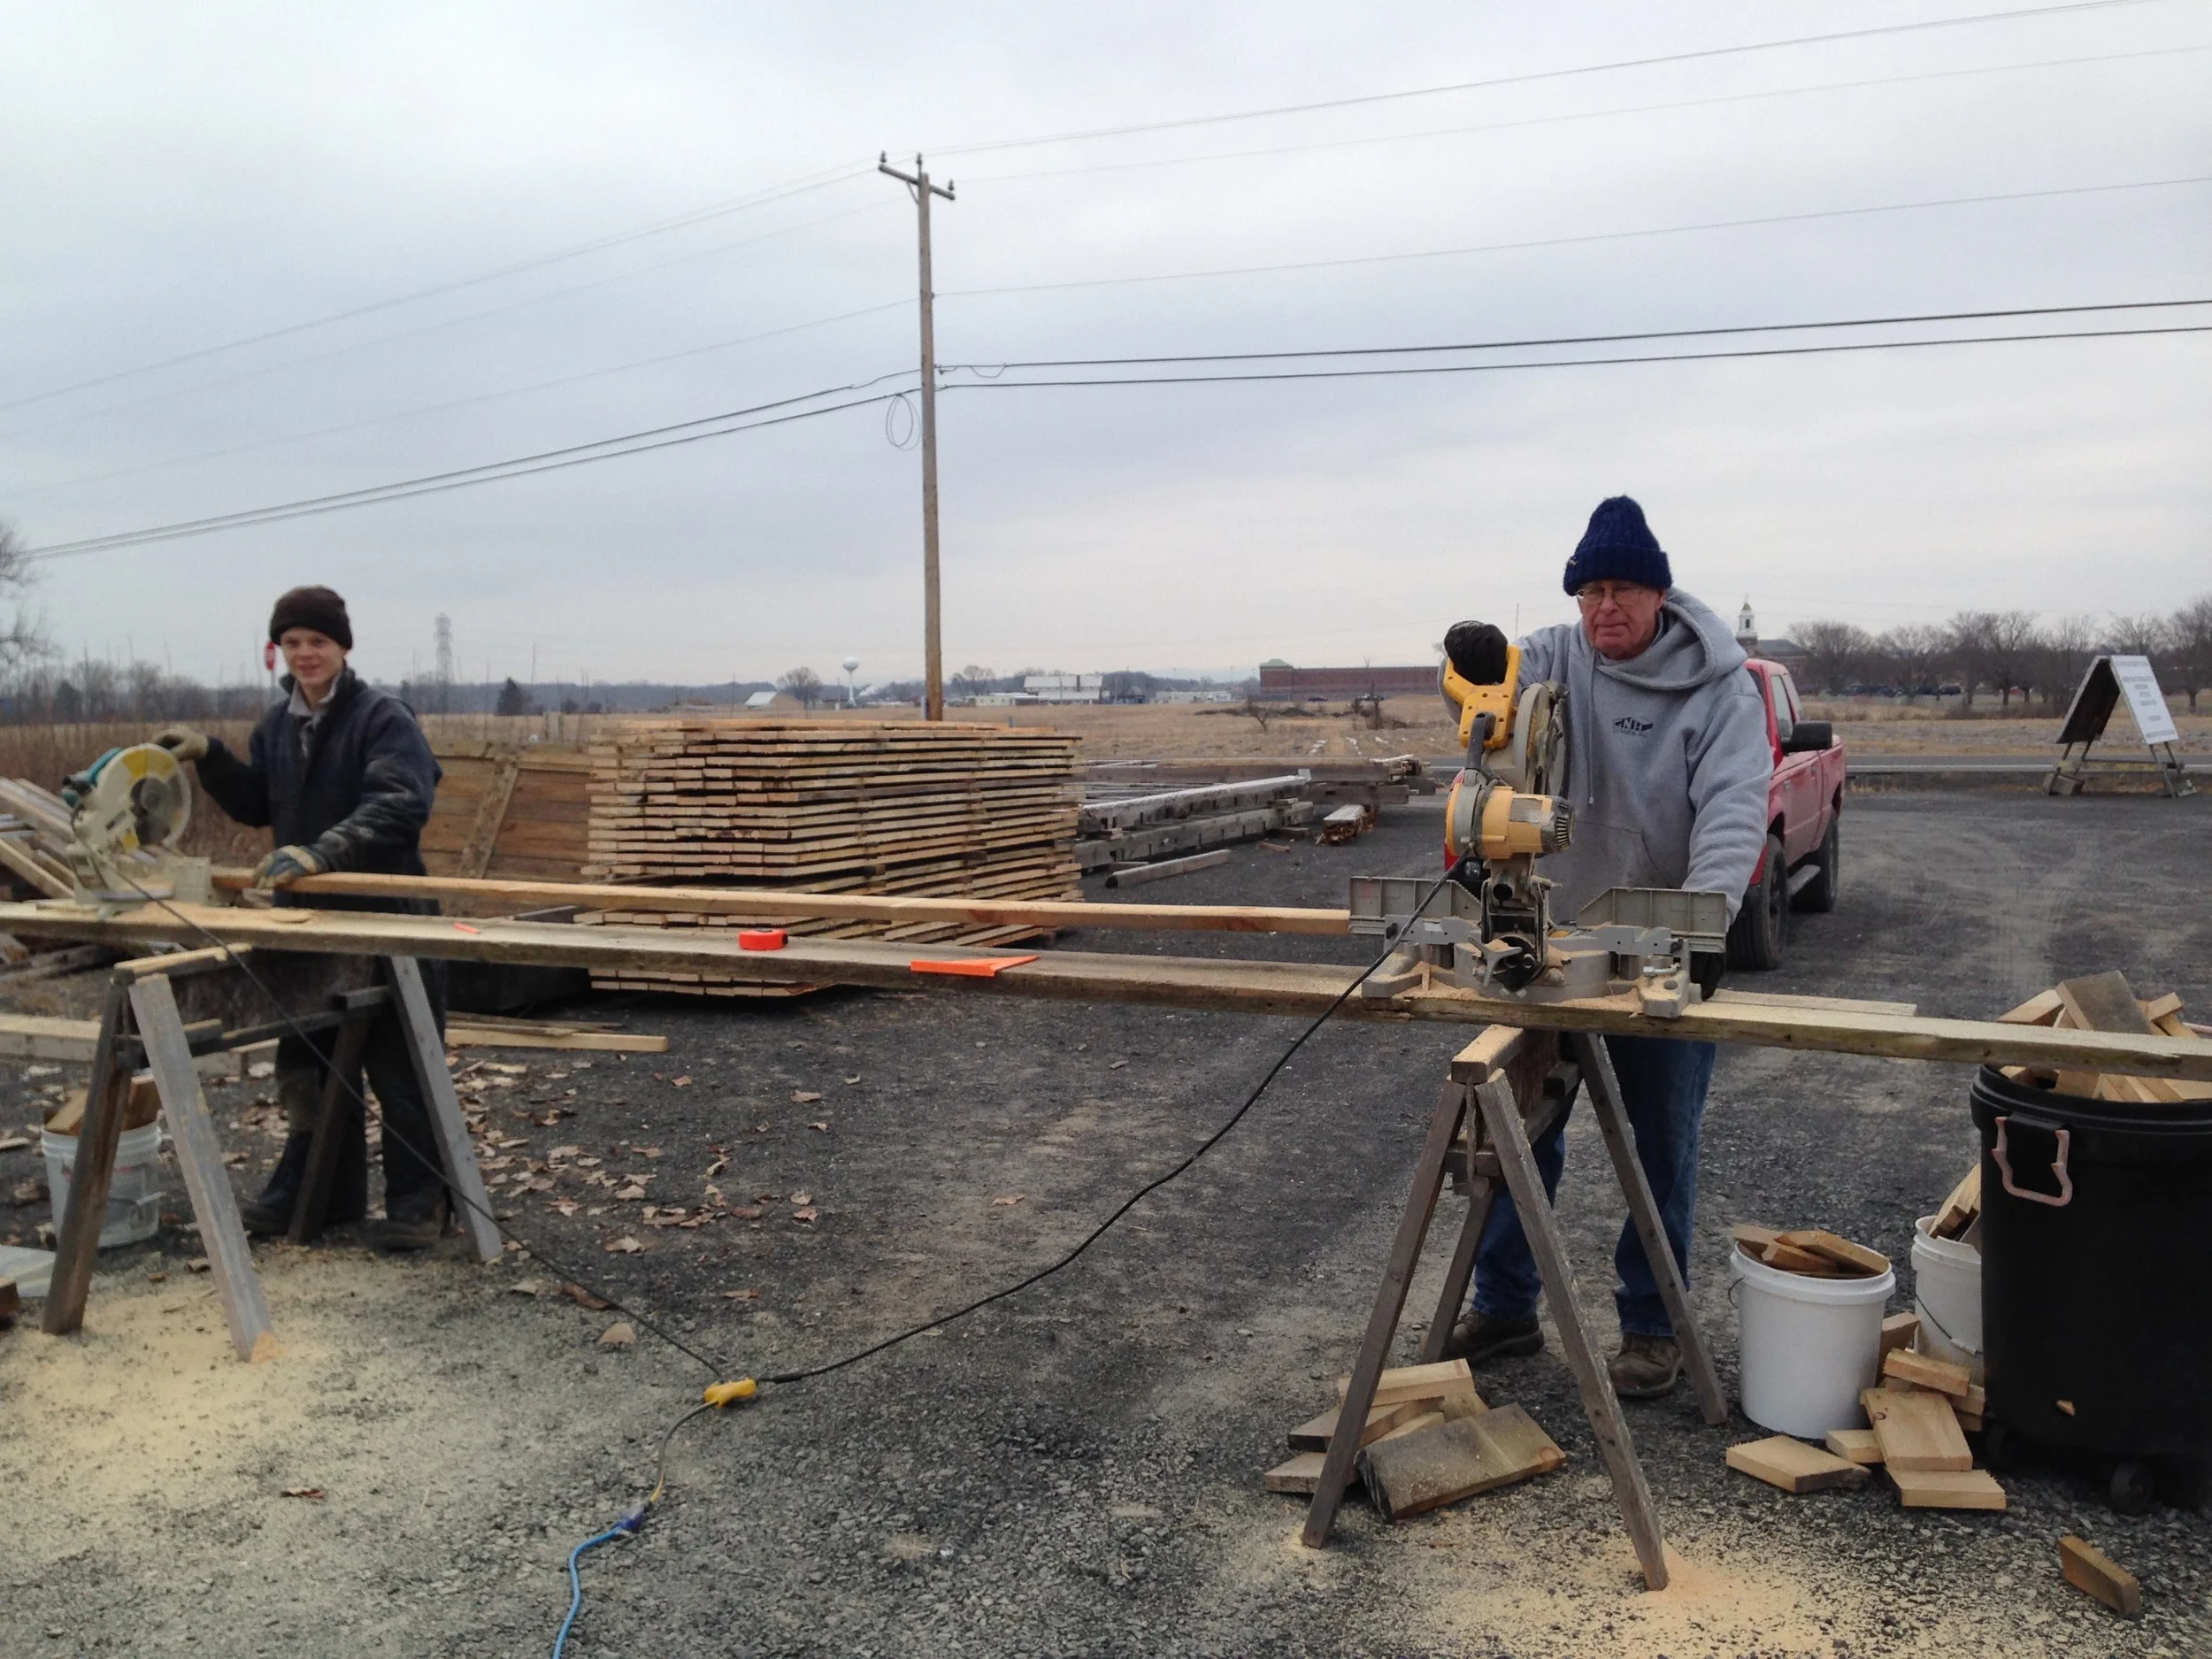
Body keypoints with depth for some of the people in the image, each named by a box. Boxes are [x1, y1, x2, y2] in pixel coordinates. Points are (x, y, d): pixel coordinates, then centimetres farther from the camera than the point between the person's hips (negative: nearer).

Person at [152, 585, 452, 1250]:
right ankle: (314, 1192, 30)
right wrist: (210, 758, 5)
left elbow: (398, 805, -27)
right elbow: (255, 805, 20)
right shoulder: (278, 723, 12)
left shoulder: (384, 717, -12)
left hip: (385, 919, -7)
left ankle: (418, 1202, 10)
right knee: (308, 1062, 16)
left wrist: (321, 852, -38)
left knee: (398, 1066, -1)